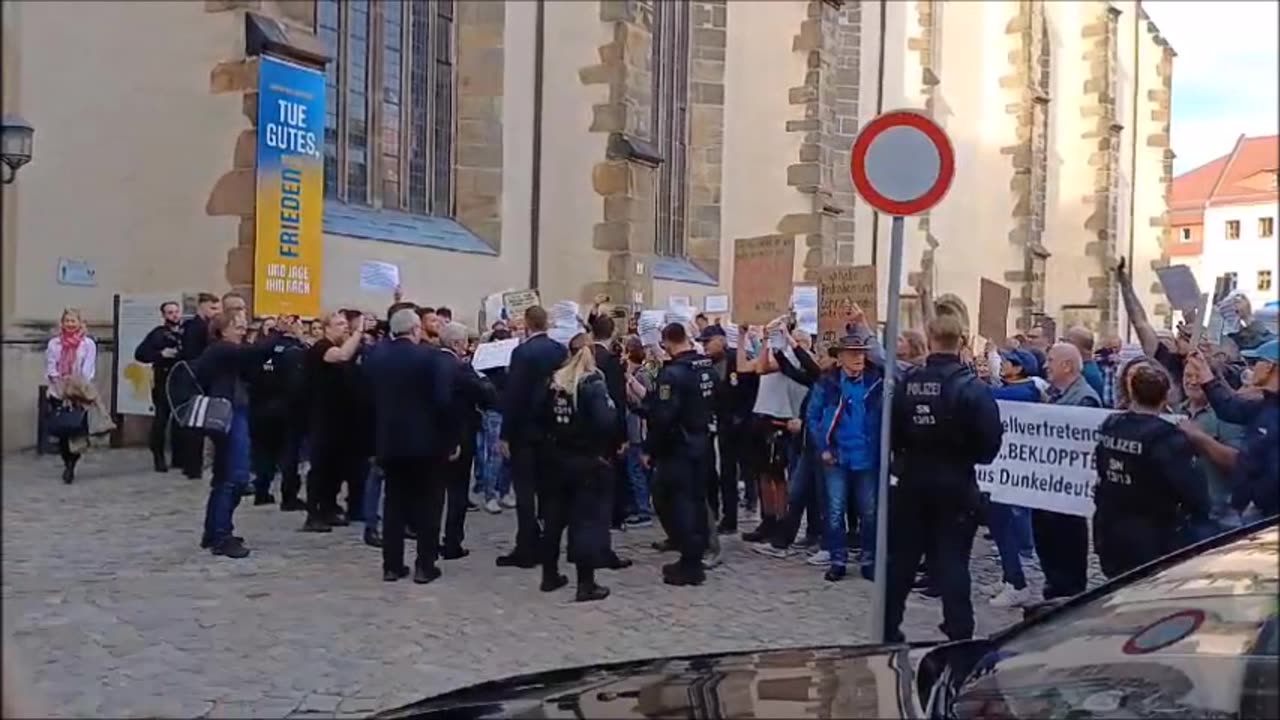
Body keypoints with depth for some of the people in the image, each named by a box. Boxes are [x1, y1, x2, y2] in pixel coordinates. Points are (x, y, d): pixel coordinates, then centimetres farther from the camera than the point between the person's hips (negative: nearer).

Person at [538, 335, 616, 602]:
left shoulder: (556, 381, 4)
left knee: (555, 515, 15)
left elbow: (540, 415, 7)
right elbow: (605, 421, -26)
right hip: (588, 460, -6)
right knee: (587, 519, 0)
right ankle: (586, 584, 2)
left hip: (557, 458, 6)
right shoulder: (593, 383, -15)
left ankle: (550, 575, 24)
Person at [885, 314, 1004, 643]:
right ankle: (959, 633, 7)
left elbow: (891, 430, -4)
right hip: (954, 484, -2)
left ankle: (887, 630, 22)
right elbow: (991, 438, -15)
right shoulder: (970, 387, -13)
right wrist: (970, 456, 4)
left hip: (912, 481, 3)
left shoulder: (907, 382, -5)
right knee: (952, 561, 4)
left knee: (901, 557, 13)